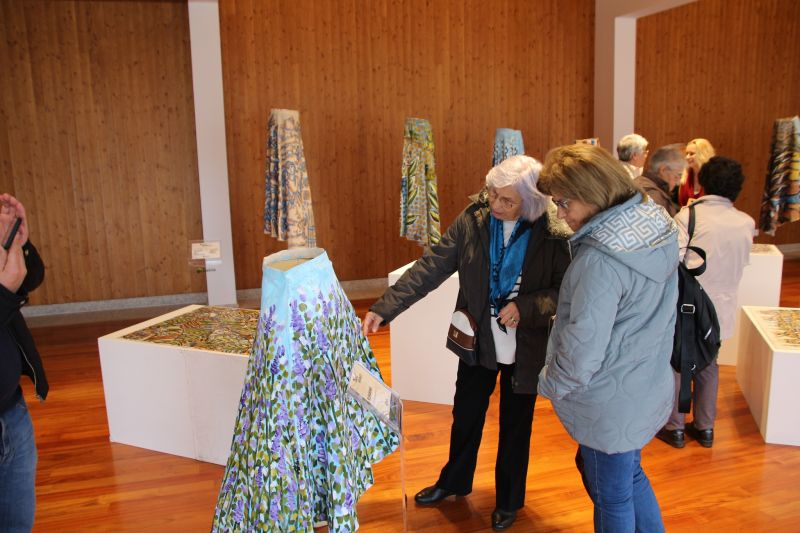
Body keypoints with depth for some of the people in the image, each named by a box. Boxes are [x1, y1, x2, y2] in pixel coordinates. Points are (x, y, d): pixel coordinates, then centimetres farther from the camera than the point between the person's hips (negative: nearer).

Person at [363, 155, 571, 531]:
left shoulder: (553, 235, -18)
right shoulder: (473, 221, -12)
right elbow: (430, 267, -13)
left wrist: (526, 308, -29)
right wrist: (385, 308, -18)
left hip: (524, 347, -2)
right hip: (477, 340, 2)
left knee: (515, 426, 17)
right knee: (465, 416, 21)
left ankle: (509, 500, 43)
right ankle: (454, 482, 49)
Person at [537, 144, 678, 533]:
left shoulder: (600, 260, -30)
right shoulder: (656, 222, -3)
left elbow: (582, 352, -26)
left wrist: (549, 384, -7)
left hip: (611, 406, -8)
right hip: (647, 388, 8)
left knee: (612, 499, 15)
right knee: (629, 476, 29)